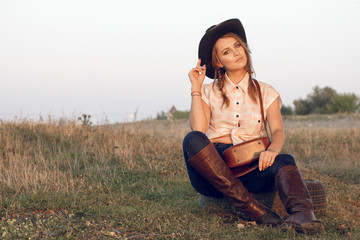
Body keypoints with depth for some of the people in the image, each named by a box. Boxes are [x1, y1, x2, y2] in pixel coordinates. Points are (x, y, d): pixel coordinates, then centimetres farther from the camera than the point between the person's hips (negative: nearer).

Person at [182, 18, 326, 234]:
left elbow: (278, 131, -1)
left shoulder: (266, 93, 15)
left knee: (284, 162, -30)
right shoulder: (209, 92, 13)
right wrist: (196, 88, -1)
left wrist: (273, 149, -24)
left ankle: (301, 214, -61)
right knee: (192, 141, -33)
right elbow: (198, 129, -4)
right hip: (212, 166, 0)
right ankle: (253, 209, -39)